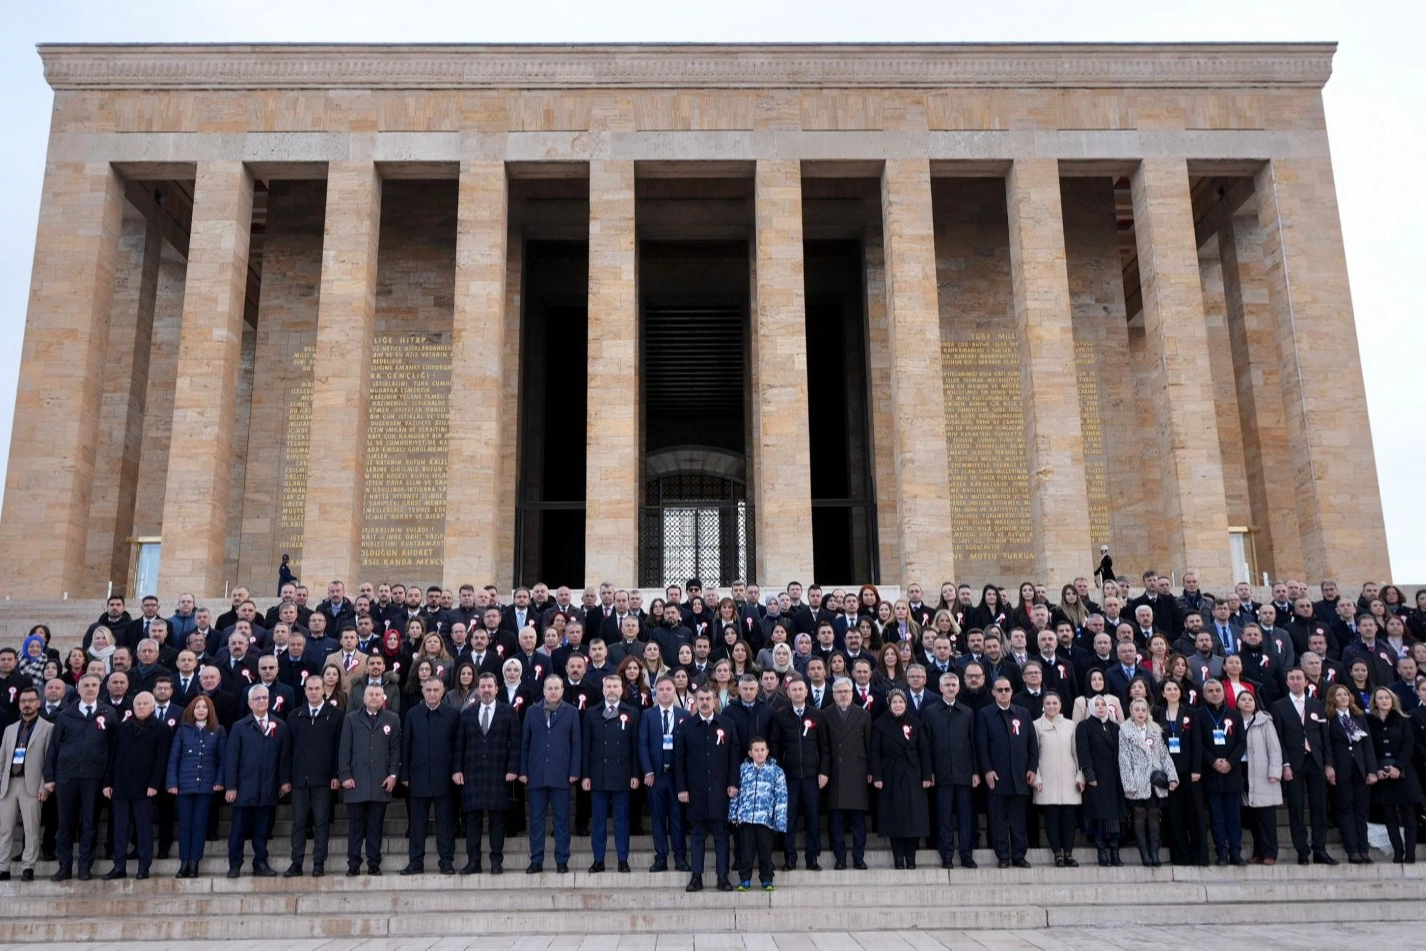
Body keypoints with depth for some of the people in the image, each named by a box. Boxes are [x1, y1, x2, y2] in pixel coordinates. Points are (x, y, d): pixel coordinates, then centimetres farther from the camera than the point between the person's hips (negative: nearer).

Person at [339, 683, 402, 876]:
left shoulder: (392, 720, 9)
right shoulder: (351, 719, 8)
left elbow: (396, 749, 6)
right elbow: (344, 749, 4)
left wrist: (393, 774, -3)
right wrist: (345, 775, -5)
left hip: (381, 782, 0)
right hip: (356, 781, 0)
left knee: (376, 825, 4)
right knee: (355, 825, 2)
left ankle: (374, 863, 10)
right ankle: (353, 864, 8)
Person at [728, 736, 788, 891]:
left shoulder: (776, 771, 2)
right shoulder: (743, 768, 7)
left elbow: (781, 796, -1)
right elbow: (736, 791, 10)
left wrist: (780, 820, -6)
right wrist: (733, 813, 7)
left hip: (766, 818, -1)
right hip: (745, 817, 1)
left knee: (765, 850, 5)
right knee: (746, 849, 6)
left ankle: (766, 880, 16)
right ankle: (744, 879, 15)